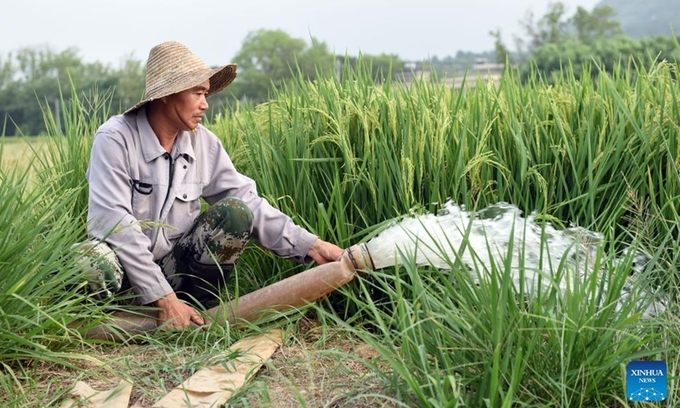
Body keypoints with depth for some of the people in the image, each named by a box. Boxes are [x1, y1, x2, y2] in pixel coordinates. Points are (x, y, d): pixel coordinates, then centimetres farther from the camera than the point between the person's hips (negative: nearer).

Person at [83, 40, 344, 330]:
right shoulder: (115, 139, -17)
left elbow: (248, 202, 0)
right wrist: (163, 297, -29)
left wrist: (310, 246, -11)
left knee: (235, 213, -17)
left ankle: (190, 311, -8)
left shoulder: (203, 142, -1)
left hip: (174, 268, 5)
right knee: (96, 262, -38)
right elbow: (112, 222, -25)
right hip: (126, 271, -4)